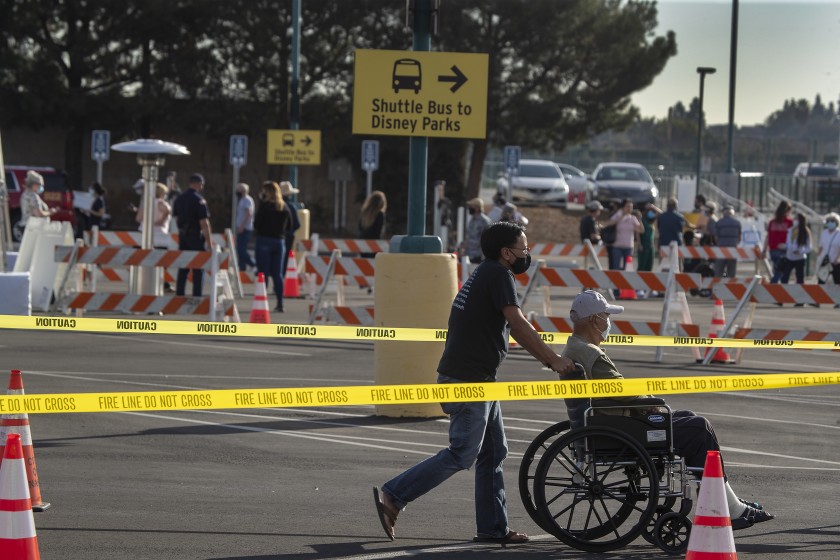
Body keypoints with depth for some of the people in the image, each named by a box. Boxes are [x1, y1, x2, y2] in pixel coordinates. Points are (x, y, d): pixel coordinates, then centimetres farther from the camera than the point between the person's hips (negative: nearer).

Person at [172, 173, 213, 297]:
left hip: (182, 236, 6)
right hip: (196, 236, -6)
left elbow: (176, 217, 15)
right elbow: (204, 223, -18)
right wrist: (209, 242, -16)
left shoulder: (179, 198, 6)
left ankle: (179, 295, 13)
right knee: (198, 270, 0)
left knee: (182, 269, 12)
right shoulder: (199, 200, -15)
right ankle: (197, 296, -2)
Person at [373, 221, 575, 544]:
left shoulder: (486, 275, 19)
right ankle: (393, 496, -6)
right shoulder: (499, 275, -12)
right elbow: (518, 324, -18)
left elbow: (513, 329, 22)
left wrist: (548, 360, 18)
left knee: (493, 453, 12)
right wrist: (554, 360, -13)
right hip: (468, 380, -10)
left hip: (479, 379, 10)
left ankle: (493, 528, 15)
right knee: (462, 455, -9)